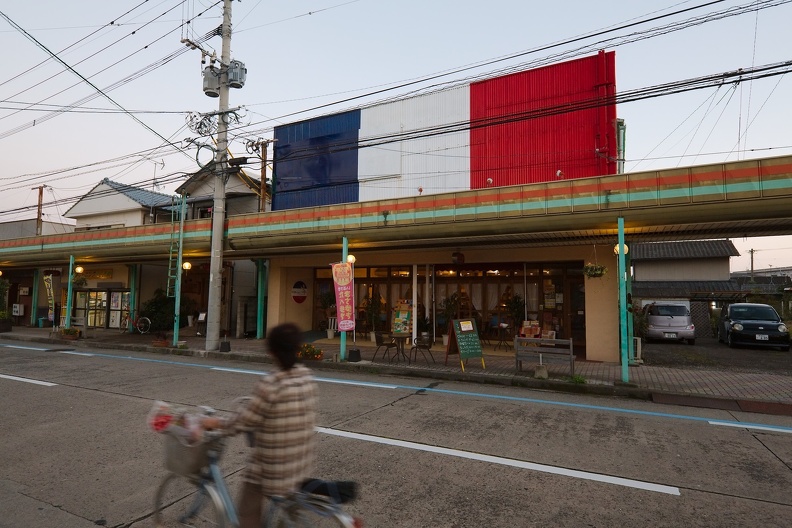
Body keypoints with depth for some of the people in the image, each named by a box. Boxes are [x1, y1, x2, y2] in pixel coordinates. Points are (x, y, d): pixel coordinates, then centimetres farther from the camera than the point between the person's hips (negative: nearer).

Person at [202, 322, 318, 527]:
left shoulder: (269, 385, -24)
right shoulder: (307, 377, -4)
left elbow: (244, 422, -15)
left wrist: (216, 423, 3)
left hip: (274, 463, -6)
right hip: (301, 460, 7)